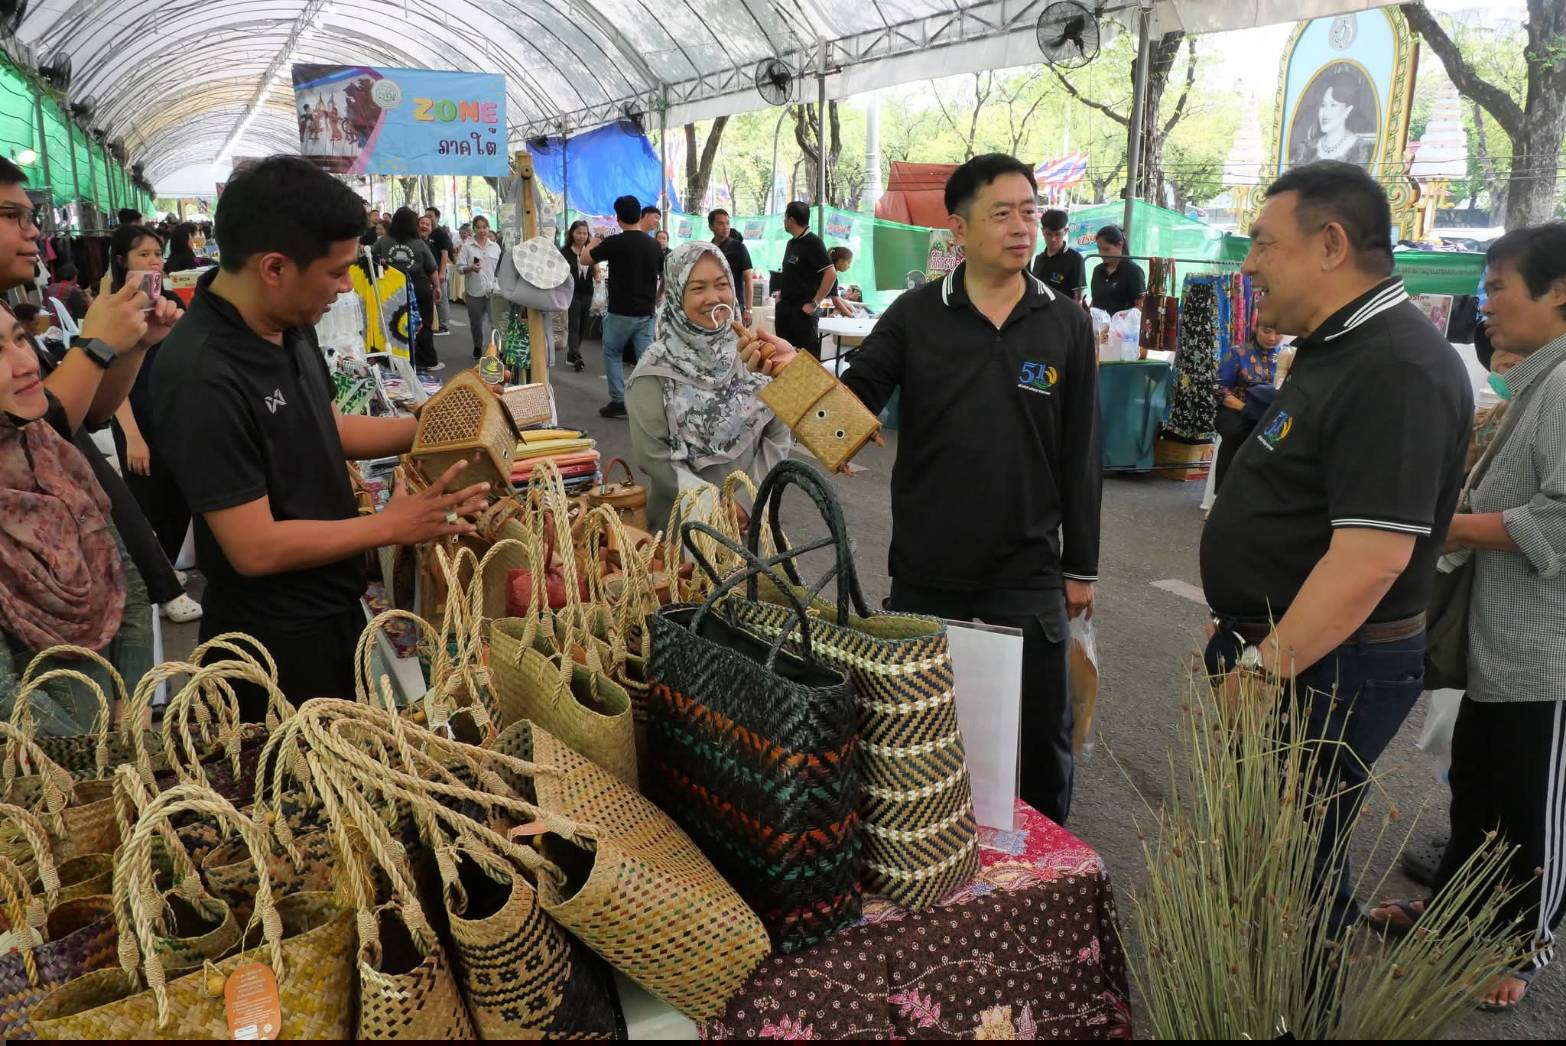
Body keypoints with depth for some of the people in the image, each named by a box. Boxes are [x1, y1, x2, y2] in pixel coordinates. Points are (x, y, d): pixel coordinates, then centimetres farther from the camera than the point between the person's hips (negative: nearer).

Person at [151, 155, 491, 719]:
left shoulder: (290, 326, -2)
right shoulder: (200, 375, -29)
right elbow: (255, 548, -27)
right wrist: (392, 526, -21)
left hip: (336, 608, 8)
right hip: (276, 644, -8)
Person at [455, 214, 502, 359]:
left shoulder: (495, 247, 9)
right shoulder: (467, 247, 1)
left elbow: (500, 268, 13)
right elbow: (460, 267, -3)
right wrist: (470, 268, -22)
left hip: (493, 290, 1)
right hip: (474, 291, -1)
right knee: (476, 322, 10)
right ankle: (477, 348, 27)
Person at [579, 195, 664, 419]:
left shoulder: (614, 242, -13)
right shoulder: (653, 244, 3)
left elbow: (584, 259, 0)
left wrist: (595, 240, 15)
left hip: (621, 312, -4)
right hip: (646, 313, 4)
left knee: (612, 354, 13)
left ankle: (618, 401, 9)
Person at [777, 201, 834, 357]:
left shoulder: (812, 242, -9)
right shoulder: (791, 243, 15)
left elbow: (831, 274, -18)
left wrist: (815, 304, -17)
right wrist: (781, 294, 13)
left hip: (802, 311, -8)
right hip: (784, 308, 8)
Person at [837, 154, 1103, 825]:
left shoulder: (1066, 325, 1)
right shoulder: (916, 315, -1)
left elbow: (1080, 455, 3)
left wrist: (1081, 566, 4)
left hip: (1028, 575, 0)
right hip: (924, 573, 0)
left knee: (1043, 732, 11)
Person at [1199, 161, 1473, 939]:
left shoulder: (1397, 370, -22)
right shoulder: (1337, 348, 12)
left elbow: (1372, 554, -29)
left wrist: (1264, 670, -25)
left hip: (1324, 671, -10)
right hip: (1279, 648, 10)